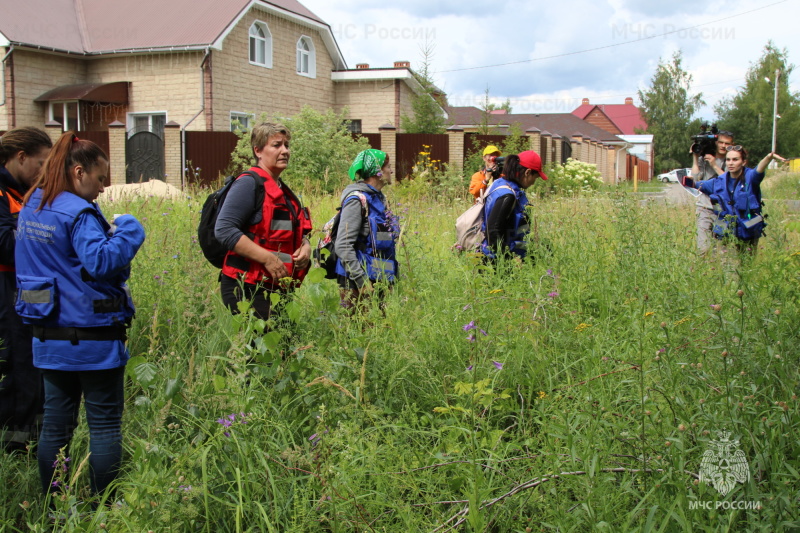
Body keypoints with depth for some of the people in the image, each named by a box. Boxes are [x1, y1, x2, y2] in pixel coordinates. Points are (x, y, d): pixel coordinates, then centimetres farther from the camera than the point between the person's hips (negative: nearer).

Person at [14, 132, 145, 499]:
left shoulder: (30, 208, 11)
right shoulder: (78, 212, -16)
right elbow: (101, 262, -27)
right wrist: (128, 232, -13)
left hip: (48, 337, 8)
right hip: (91, 337, -8)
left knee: (56, 421, 15)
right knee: (105, 424, 4)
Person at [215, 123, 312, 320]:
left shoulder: (285, 192, 19)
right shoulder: (249, 183, -8)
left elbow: (297, 233, 32)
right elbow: (224, 230, -19)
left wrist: (306, 246, 7)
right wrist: (268, 258, -21)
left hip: (277, 288, 9)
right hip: (246, 288, -8)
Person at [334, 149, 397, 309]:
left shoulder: (378, 198, 14)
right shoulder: (357, 200, -13)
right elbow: (343, 246, -19)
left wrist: (392, 277, 19)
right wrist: (362, 281, -22)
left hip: (380, 280, 9)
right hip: (357, 284, -9)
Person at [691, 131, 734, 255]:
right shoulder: (704, 159, 8)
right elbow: (695, 179, -3)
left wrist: (714, 166, -12)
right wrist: (695, 157, -3)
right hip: (704, 208, 0)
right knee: (703, 249, -9)